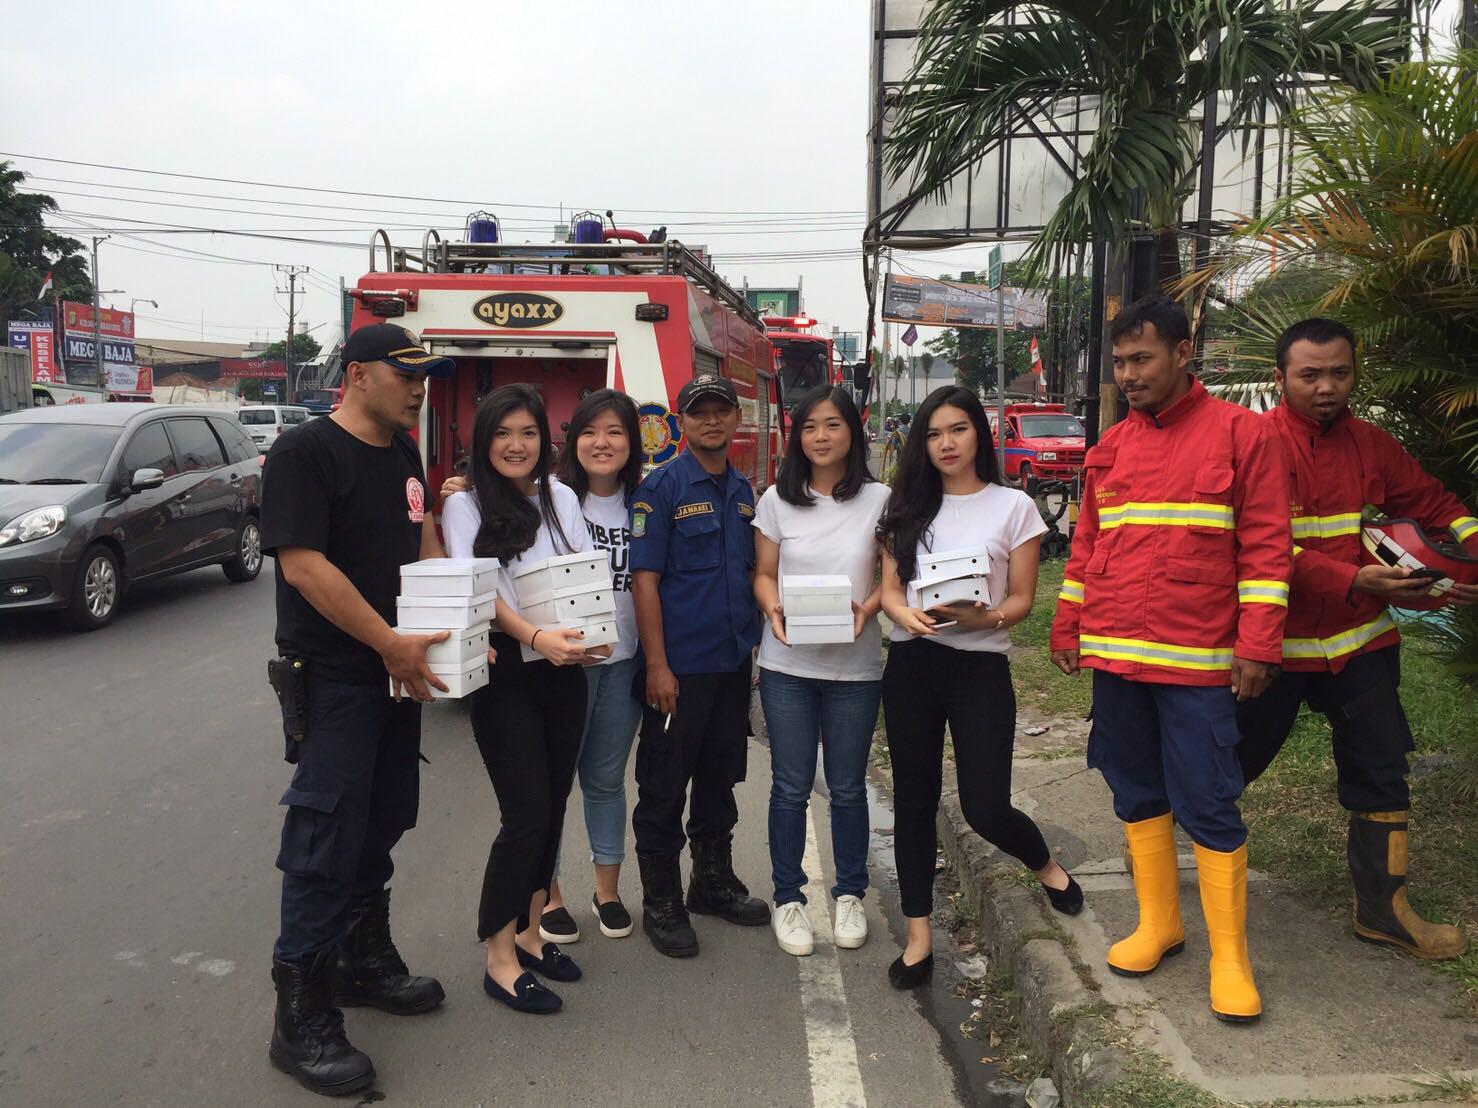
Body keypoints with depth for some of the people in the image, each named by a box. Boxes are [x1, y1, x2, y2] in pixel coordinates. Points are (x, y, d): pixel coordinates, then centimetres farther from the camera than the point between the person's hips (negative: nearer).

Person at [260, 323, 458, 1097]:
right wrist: (393, 645, -23)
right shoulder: (304, 452, -14)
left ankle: (363, 960, 34)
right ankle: (301, 1014, 9)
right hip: (332, 678, -8)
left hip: (398, 672, 8)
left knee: (384, 821, 16)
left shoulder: (403, 453, 11)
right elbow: (303, 564, -22)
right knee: (328, 836, -3)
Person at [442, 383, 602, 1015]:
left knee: (552, 809, 11)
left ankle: (528, 933, 28)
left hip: (563, 673, 5)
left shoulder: (561, 499, 11)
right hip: (505, 673, -5)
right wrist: (535, 636, -27)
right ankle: (500, 961, 7)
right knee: (526, 815, -8)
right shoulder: (465, 505, -2)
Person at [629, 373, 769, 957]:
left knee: (721, 776, 18)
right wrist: (657, 665, -17)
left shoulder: (743, 491, 11)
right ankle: (661, 903, 18)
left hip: (733, 662, 6)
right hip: (680, 666, -6)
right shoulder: (662, 487, -9)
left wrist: (755, 644, 10)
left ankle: (714, 882, 34)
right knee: (664, 786, 4)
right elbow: (644, 579, -13)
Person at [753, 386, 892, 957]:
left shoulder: (878, 499, -1)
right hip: (787, 664, 1)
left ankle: (850, 895, 29)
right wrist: (774, 609, -14)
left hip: (855, 666, 0)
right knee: (791, 786, 7)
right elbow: (764, 573, 6)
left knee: (848, 787, 11)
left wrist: (866, 609, -16)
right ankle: (788, 898, 23)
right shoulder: (777, 499, 2)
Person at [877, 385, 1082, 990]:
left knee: (985, 808, -3)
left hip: (980, 667, -3)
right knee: (913, 800, 8)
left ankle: (1047, 867, 32)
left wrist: (983, 617, -22)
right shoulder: (908, 508, 9)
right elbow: (889, 588, 7)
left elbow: (1021, 599, -1)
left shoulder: (1013, 507, 0)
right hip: (911, 664, 3)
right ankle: (919, 937, 19)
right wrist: (906, 614, -15)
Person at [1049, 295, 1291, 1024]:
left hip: (1197, 661, -5)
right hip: (1114, 657, 5)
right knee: (1137, 795, 13)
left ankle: (1229, 957, 13)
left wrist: (1257, 646, -11)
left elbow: (1266, 548, -6)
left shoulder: (1240, 433, -4)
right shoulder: (1111, 447, 10)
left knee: (1208, 807, 0)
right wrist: (1068, 628, 13)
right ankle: (1158, 924, 29)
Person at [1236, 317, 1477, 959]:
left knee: (1381, 773, 10)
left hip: (1360, 642, 5)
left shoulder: (1372, 446, 6)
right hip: (1275, 641, -5)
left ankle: (1382, 909, 25)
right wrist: (1355, 582, -29)